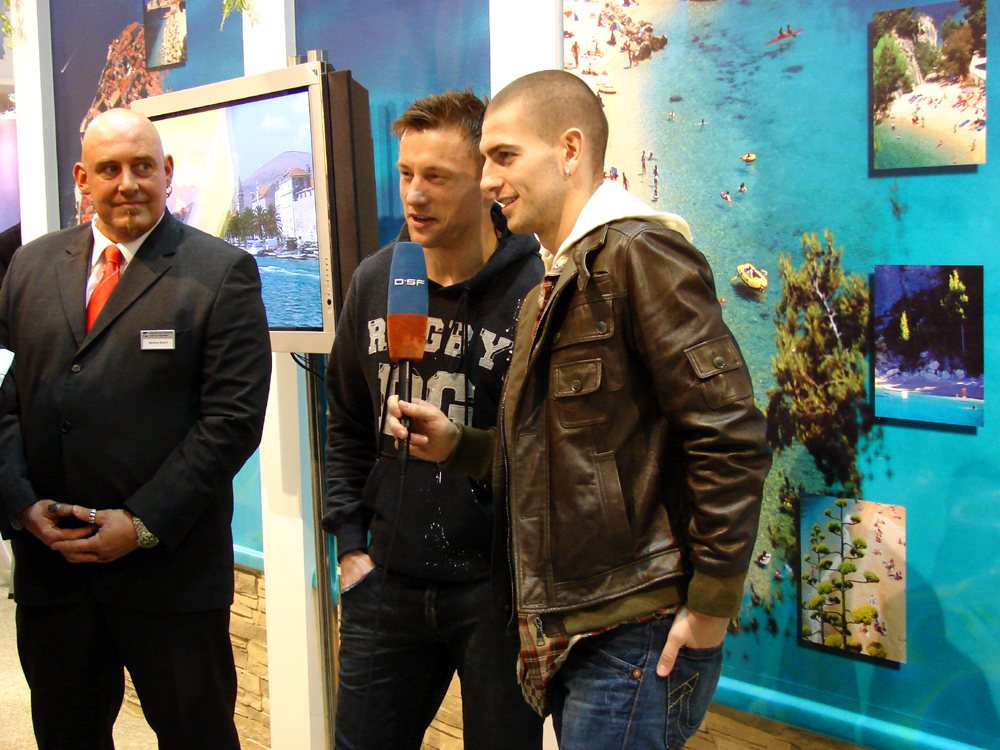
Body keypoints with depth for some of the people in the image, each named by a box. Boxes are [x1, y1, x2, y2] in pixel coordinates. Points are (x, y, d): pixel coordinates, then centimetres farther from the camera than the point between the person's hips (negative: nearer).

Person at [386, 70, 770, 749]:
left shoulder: (638, 252, -13)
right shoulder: (553, 287, 17)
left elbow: (730, 438, -19)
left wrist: (711, 607, -17)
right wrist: (456, 444, 6)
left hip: (638, 634, -9)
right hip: (569, 633, 9)